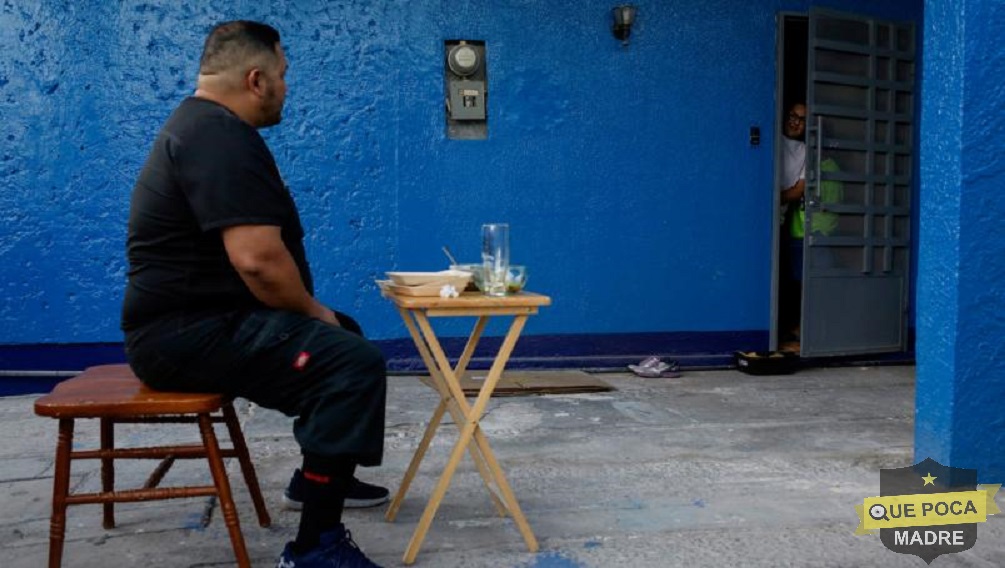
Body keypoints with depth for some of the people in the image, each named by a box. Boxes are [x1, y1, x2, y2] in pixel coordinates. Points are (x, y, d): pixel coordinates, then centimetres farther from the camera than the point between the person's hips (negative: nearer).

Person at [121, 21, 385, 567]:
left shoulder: (206, 127, 16)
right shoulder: (219, 137, -19)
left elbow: (253, 251, 23)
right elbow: (257, 258, -29)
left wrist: (311, 314, 15)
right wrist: (312, 312, -10)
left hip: (201, 317, 11)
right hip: (191, 332, -11)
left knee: (343, 335, 24)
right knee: (354, 364, -25)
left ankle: (318, 476, 35)